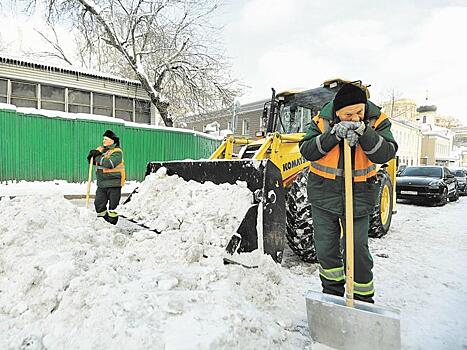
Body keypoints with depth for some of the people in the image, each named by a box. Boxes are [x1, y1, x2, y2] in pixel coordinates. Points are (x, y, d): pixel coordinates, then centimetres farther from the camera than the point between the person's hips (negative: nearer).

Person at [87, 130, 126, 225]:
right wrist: (92, 154, -3)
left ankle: (112, 223, 15)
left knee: (113, 206, 2)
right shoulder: (101, 149, 12)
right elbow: (92, 161, 18)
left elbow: (109, 163, -26)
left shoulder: (117, 152, -10)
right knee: (99, 204, 14)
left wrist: (98, 157, -17)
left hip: (114, 184, -7)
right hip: (101, 184, 7)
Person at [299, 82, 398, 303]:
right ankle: (332, 290, 32)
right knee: (325, 246, 10)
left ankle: (363, 297, 24)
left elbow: (386, 154, -17)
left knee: (358, 248, 3)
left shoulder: (377, 121, -6)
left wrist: (364, 132, -30)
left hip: (358, 193, -1)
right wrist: (333, 135, -27)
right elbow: (306, 151, -15)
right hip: (323, 191, 1)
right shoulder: (323, 120, -7)